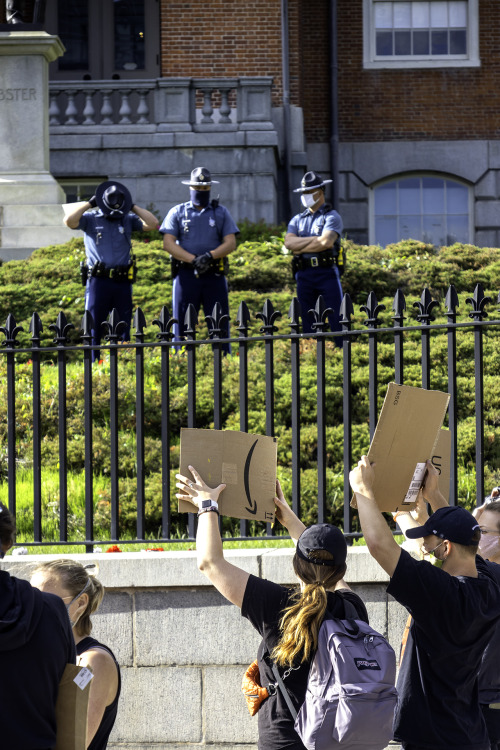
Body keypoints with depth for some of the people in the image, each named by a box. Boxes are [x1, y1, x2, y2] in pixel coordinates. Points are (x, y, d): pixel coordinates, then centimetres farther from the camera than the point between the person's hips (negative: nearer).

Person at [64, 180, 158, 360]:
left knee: (123, 330, 7)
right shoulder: (91, 219, 3)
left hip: (123, 282, 3)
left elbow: (153, 224, 0)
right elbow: (69, 221, -15)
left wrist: (132, 207, 1)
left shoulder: (128, 220, 10)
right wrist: (90, 203, -8)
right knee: (93, 329, -1)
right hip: (98, 282, -3)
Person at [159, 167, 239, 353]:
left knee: (220, 324, -2)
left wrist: (210, 256, -16)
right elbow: (168, 243, -1)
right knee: (182, 325, -1)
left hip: (214, 275, 1)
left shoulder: (221, 213, 12)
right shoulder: (177, 213, 9)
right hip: (186, 274, -1)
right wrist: (193, 260, -15)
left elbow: (231, 243, 3)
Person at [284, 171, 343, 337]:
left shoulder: (331, 217, 2)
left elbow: (326, 242, -15)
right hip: (304, 275, 5)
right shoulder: (297, 220, 17)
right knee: (308, 322, 6)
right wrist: (316, 239, -8)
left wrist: (300, 246, -5)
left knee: (336, 320, -7)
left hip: (326, 273, -5)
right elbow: (289, 242, -1)